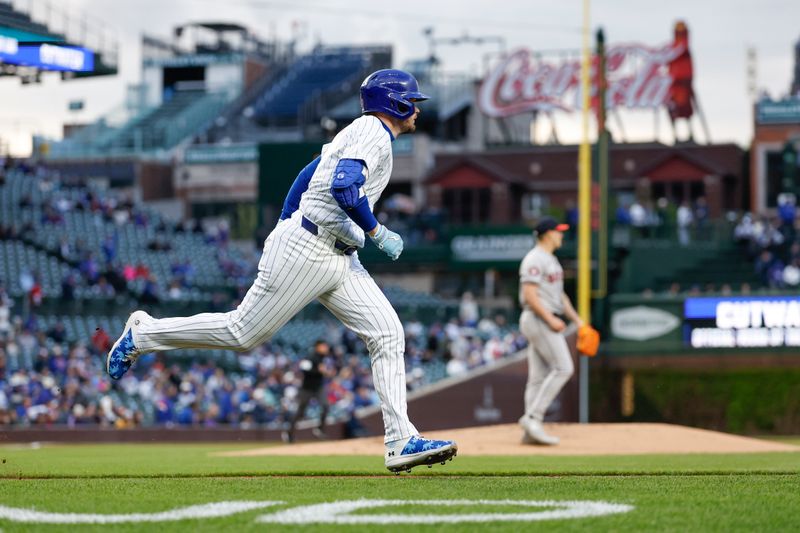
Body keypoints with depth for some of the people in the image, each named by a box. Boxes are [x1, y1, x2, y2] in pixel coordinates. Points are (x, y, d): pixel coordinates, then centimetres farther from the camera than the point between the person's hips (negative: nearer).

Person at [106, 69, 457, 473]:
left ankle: (401, 442, -10)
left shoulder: (362, 133, 20)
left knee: (387, 334, -3)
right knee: (244, 333, -3)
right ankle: (143, 334, 15)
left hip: (339, 259, 10)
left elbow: (309, 174, 26)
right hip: (303, 253, -10)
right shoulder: (373, 133, -12)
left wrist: (284, 224, 28)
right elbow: (344, 187, -28)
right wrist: (378, 234, -18)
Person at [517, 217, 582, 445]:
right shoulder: (535, 259, -12)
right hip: (539, 320, -10)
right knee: (563, 368, -14)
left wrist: (576, 319, 17)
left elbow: (559, 294, 25)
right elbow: (529, 294, -20)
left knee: (539, 377, 6)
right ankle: (532, 417, -16)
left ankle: (532, 431, 4)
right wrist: (551, 319, -23)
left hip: (547, 321, 10)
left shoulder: (551, 260, 20)